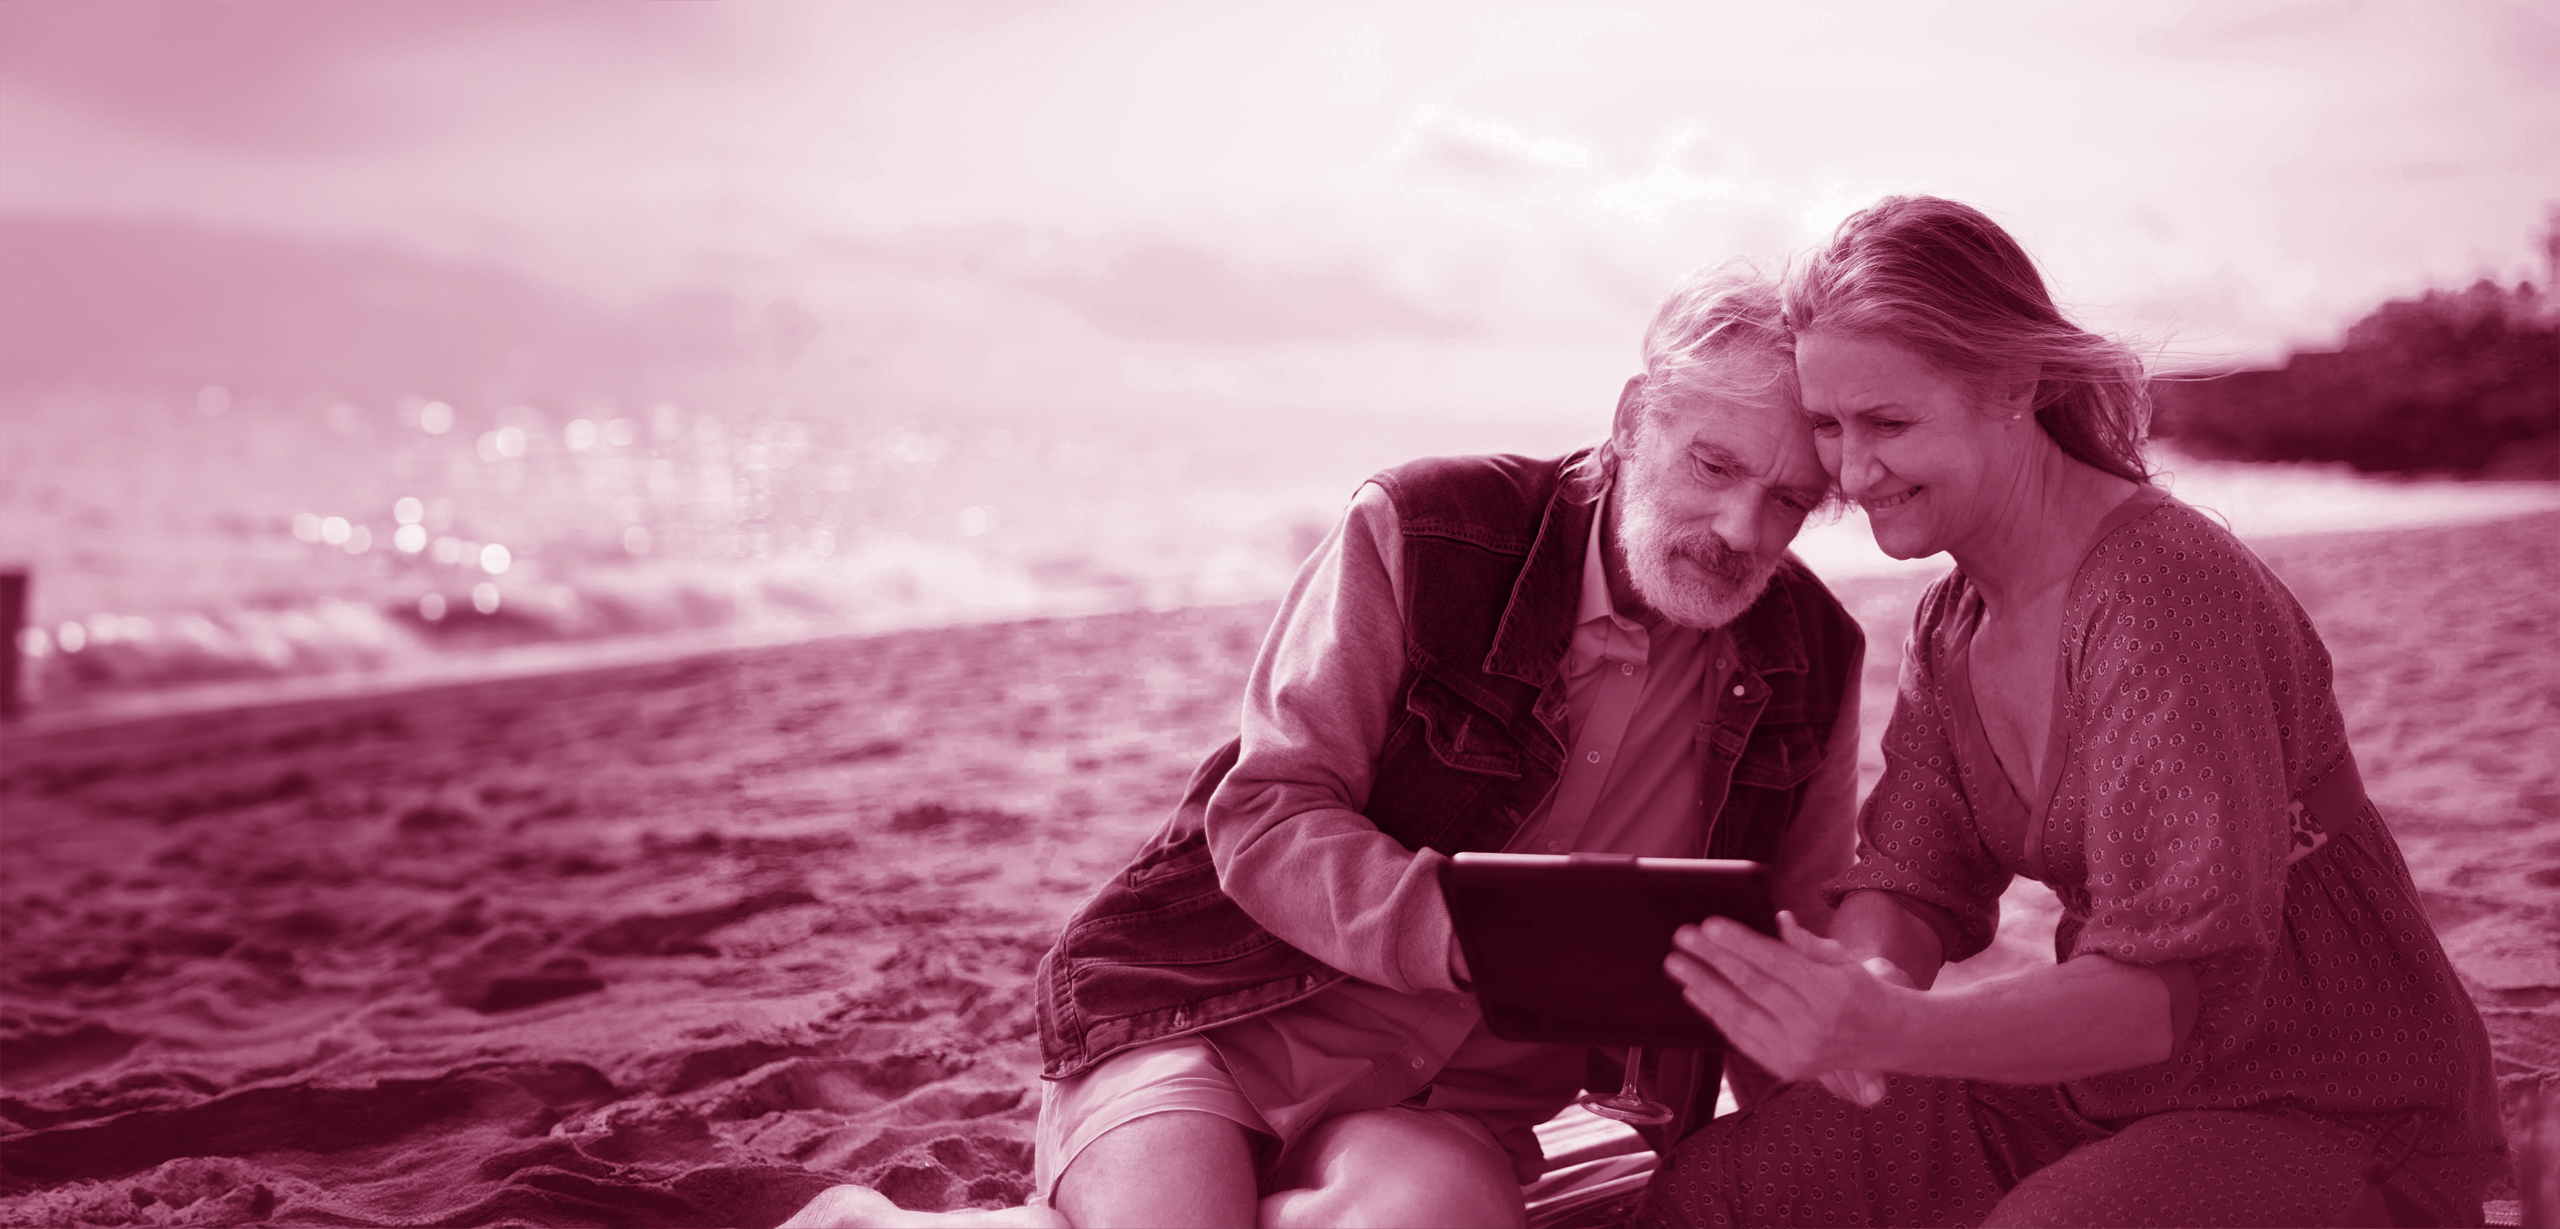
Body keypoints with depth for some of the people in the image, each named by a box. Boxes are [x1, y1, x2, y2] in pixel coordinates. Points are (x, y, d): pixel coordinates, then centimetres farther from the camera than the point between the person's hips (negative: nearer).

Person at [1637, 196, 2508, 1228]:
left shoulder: (2166, 587, -22)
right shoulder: (1952, 624, 6)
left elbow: (2189, 978, -29)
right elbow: (1910, 879, 1)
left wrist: (1898, 1033, -43)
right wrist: (1861, 986, -24)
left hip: (2341, 1123, -7)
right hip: (2109, 1098, 7)